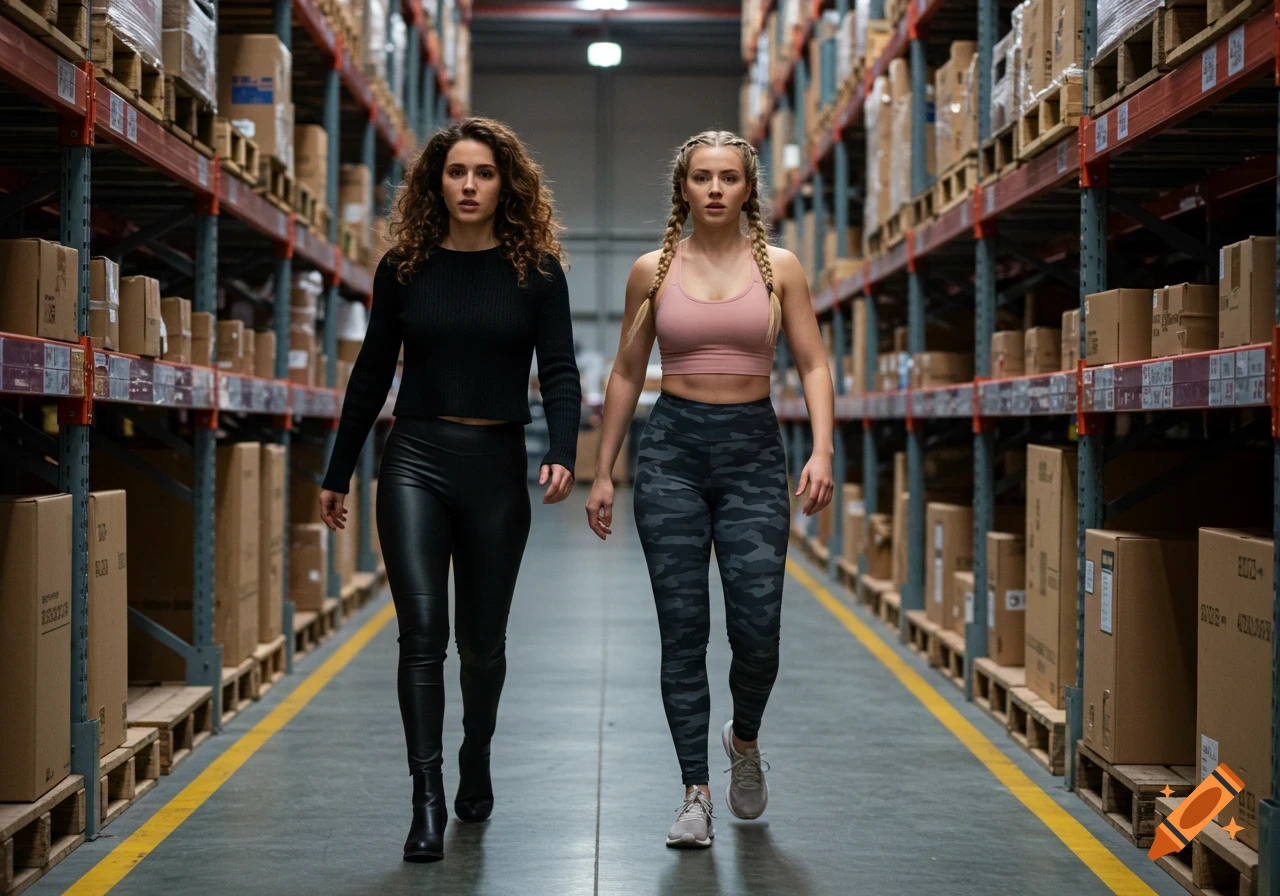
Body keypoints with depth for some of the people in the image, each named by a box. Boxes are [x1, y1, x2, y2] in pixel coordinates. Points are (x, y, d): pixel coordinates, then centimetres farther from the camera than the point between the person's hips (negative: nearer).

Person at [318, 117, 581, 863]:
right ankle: (428, 800, -10)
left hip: (497, 465, 0)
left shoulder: (536, 270, 1)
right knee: (422, 630, -12)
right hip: (416, 461, 0)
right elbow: (373, 374, 9)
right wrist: (338, 474, 11)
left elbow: (560, 372, -4)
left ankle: (476, 764, 36)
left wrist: (563, 454, -21)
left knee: (482, 638, 11)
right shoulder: (405, 268, 4)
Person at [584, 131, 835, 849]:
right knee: (683, 630, -2)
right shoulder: (653, 270, 5)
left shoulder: (779, 268, 4)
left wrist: (822, 449, -12)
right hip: (672, 447, 0)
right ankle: (696, 794, 7)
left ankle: (744, 738, 25)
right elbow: (627, 373, 11)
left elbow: (814, 365, 3)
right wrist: (603, 472, 9)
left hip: (753, 447, 0)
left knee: (757, 627, -7)